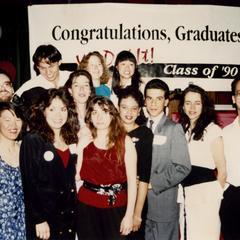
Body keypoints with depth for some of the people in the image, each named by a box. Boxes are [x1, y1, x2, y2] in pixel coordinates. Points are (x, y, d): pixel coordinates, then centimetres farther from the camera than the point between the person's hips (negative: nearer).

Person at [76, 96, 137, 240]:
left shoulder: (125, 141, -3)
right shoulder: (84, 141, 3)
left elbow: (132, 180, -5)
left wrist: (129, 214, -8)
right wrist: (81, 145, -5)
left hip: (116, 208, -1)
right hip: (87, 207, 2)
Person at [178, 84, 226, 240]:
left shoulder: (212, 129, -8)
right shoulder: (181, 129, 8)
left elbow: (222, 170, -3)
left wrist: (216, 196, 5)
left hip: (206, 193, -5)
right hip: (184, 193, 5)